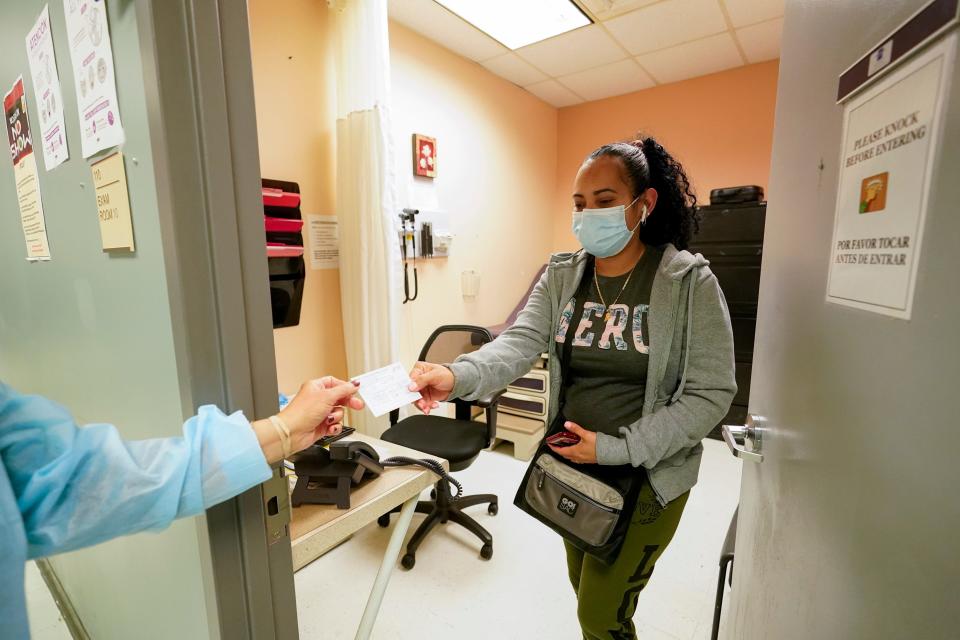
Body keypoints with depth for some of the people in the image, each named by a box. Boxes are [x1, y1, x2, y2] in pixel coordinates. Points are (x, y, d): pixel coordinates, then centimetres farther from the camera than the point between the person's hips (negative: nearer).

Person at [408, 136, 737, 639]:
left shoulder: (689, 281, -14)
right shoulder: (561, 276, -4)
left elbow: (710, 393, -15)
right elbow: (519, 344, -18)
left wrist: (617, 449, -21)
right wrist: (457, 377, -37)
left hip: (646, 476, -4)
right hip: (571, 465, 4)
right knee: (586, 592, 26)